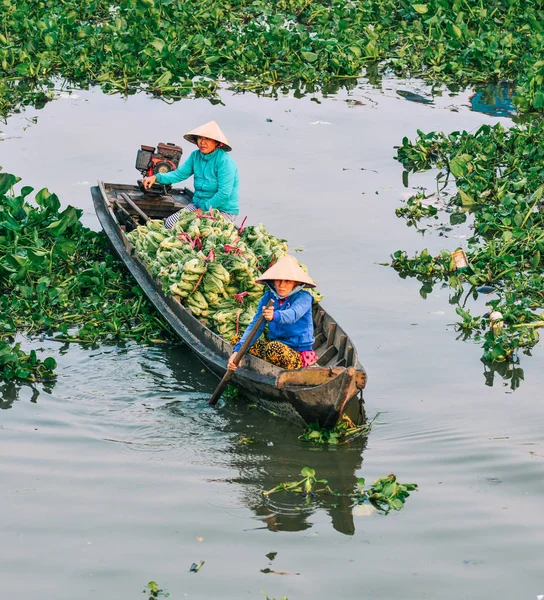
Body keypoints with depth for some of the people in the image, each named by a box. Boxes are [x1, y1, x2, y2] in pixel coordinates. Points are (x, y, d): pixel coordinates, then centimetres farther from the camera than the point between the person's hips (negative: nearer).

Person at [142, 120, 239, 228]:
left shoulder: (225, 161, -17)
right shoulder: (196, 156, 7)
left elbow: (224, 194, -21)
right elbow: (180, 174, 6)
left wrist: (203, 209, -18)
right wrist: (156, 177, -10)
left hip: (223, 210, -7)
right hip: (198, 204, 7)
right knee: (170, 223, -13)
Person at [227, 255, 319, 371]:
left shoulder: (304, 298, -11)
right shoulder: (268, 297, 2)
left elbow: (293, 314, -34)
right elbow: (255, 325, -9)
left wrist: (274, 316, -58)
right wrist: (238, 351, -25)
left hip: (299, 354, -5)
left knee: (274, 347, -35)